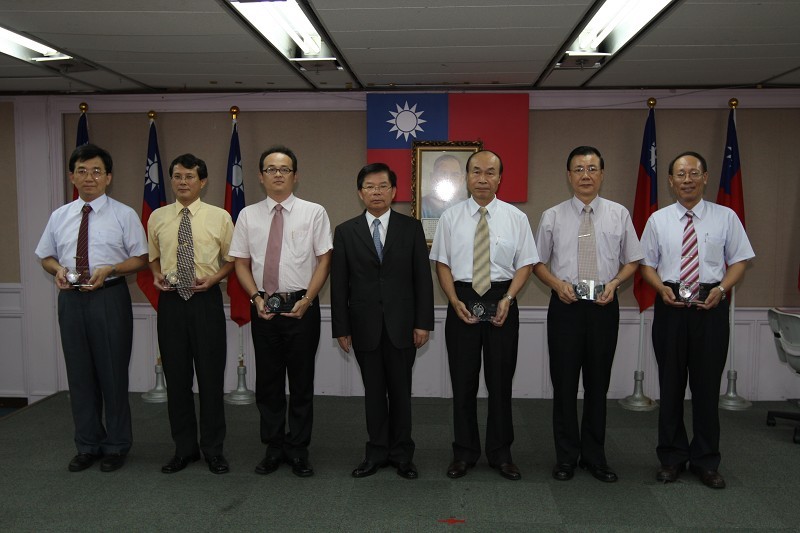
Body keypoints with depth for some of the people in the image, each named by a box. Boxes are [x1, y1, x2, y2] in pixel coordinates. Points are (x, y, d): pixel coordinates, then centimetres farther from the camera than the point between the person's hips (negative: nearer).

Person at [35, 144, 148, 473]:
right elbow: (46, 256, 17)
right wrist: (58, 269, -6)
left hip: (109, 297, -4)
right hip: (71, 299, 4)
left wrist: (109, 269, -18)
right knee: (79, 374, 11)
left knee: (113, 372, 4)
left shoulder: (124, 215, -1)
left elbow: (140, 259, -2)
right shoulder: (59, 216, 10)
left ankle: (116, 446, 20)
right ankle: (87, 446, 26)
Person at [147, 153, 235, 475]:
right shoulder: (157, 218, 7)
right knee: (176, 376, 9)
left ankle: (213, 449, 18)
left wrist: (214, 278, -10)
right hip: (170, 301, 3)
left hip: (206, 300, -2)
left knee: (211, 376, 3)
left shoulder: (219, 217, -1)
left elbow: (232, 258, 7)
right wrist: (157, 275, -1)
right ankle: (184, 448, 24)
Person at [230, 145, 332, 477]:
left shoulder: (314, 212, 0)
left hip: (302, 307, -2)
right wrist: (256, 298, -8)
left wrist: (306, 300, -13)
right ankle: (273, 449, 25)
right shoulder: (248, 215, 7)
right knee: (267, 383, 10)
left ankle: (298, 451, 20)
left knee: (301, 382, 6)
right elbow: (241, 263, 7)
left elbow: (324, 260, -2)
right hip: (263, 307, 2)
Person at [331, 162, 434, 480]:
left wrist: (423, 322, -5)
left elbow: (423, 278, 1)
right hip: (365, 326, 1)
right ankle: (377, 452, 24)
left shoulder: (411, 228, 2)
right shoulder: (345, 232, 3)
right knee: (373, 392, 10)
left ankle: (401, 453, 22)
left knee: (400, 391, 8)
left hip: (401, 325, 0)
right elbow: (339, 284, 2)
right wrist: (341, 328, -1)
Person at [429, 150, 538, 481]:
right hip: (462, 301, 0)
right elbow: (442, 263, 3)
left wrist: (508, 300, -12)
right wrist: (455, 301, -10)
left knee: (501, 380, 8)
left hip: (502, 302, 0)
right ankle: (464, 453, 21)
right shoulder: (451, 217, 3)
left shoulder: (515, 217, 2)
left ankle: (500, 453, 23)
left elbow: (525, 264, 2)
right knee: (463, 380, 7)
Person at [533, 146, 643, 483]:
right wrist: (557, 283, -11)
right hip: (565, 305, -1)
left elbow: (632, 261, 9)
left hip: (604, 306, 1)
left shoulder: (619, 214, 4)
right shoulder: (552, 217, 3)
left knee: (598, 383, 10)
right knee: (564, 383, 5)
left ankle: (595, 456, 25)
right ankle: (566, 458, 20)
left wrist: (615, 282, -10)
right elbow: (539, 262, 8)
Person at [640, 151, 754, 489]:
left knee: (707, 385, 5)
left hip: (710, 307, -1)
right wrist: (662, 288, -10)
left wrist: (722, 288, -12)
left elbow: (740, 261, 4)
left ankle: (706, 461, 20)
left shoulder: (725, 217, 4)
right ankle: (672, 458, 23)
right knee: (671, 384, 9)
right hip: (671, 306, 1)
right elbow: (647, 264, 8)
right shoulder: (658, 220, 6)